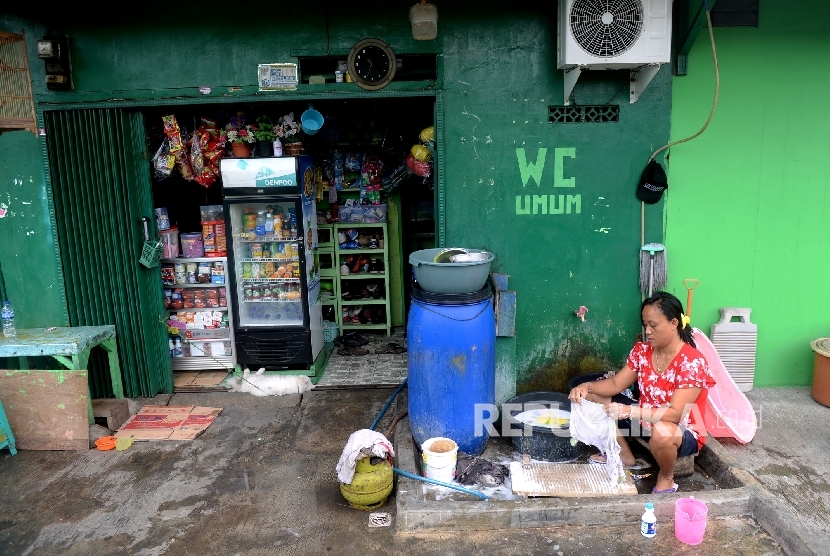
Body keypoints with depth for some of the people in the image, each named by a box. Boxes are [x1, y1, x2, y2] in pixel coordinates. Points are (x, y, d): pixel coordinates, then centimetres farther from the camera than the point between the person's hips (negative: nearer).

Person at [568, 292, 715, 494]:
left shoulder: (693, 362, -24)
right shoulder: (642, 350, -6)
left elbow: (674, 414, -30)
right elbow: (616, 384, -3)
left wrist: (628, 411, -40)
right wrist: (587, 386, -23)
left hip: (683, 434, -6)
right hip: (645, 423, 6)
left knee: (661, 432, -42)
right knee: (592, 397, -3)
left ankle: (666, 478, -7)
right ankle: (624, 454, 10)